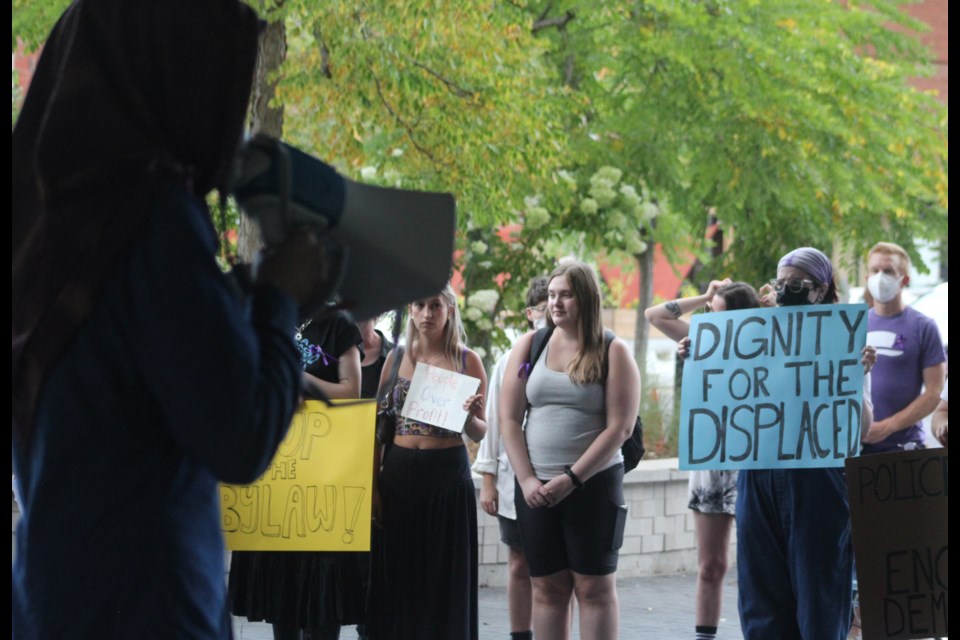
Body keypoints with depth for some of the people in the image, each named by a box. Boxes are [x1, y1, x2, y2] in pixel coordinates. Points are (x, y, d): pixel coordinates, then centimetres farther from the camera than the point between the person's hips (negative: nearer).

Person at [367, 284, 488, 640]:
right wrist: (372, 483, -1)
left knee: (444, 576, 1)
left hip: (448, 474, -2)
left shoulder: (467, 361, 2)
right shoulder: (397, 358, 7)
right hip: (399, 473, 2)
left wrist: (470, 417, -18)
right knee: (398, 573, 5)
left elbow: (479, 433, 4)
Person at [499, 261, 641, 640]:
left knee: (594, 587, -2)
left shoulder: (613, 353, -1)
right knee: (548, 588, 5)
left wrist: (572, 479, -14)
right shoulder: (529, 346, 8)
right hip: (536, 488, 3)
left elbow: (619, 427, -8)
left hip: (594, 484, -3)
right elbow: (509, 419, 6)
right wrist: (527, 480, -6)